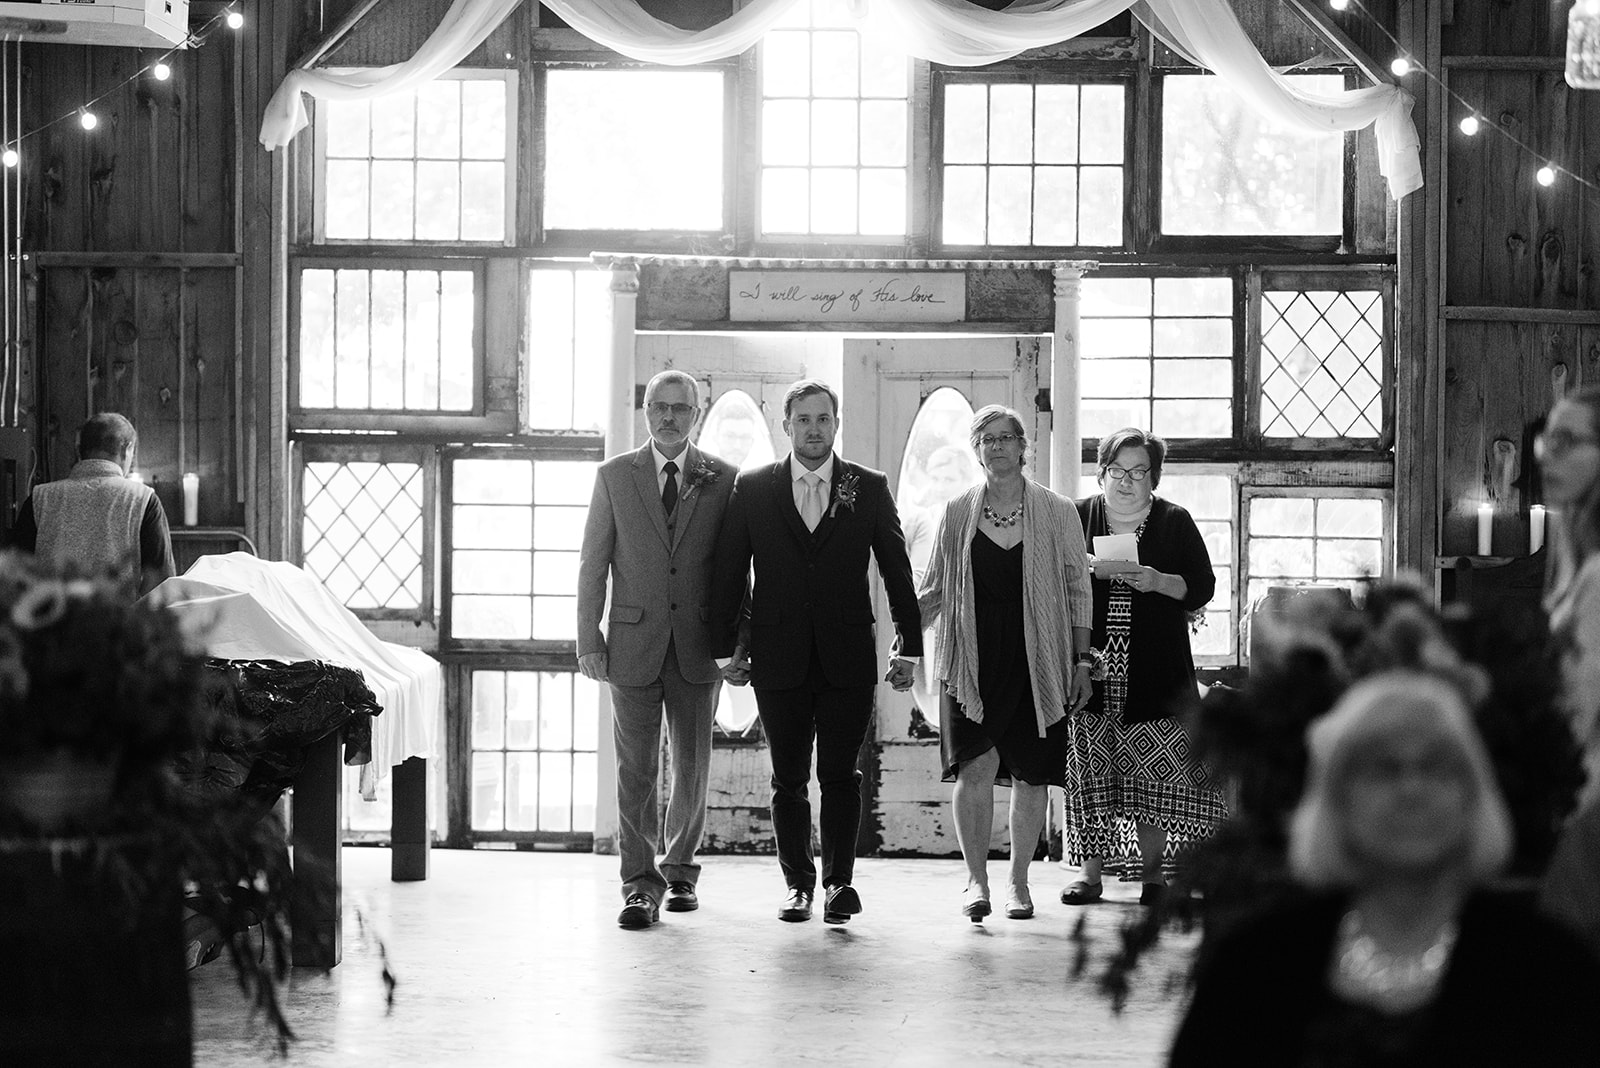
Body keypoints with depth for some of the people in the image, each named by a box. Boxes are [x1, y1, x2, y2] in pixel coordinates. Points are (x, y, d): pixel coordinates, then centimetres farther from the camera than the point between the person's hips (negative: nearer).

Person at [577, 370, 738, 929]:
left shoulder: (723, 479, 4)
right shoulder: (614, 476, 4)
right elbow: (592, 563, 4)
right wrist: (588, 638, -2)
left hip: (698, 647, 1)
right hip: (633, 644, -1)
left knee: (692, 766, 9)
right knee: (635, 768, -3)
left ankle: (679, 869, 25)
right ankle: (640, 884, 1)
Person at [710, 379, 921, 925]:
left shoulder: (870, 489, 5)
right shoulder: (752, 490, 5)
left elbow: (896, 571, 7)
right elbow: (728, 573, 8)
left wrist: (908, 647, 4)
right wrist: (728, 647, 5)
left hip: (847, 655, -1)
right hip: (779, 659, 1)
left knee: (840, 774, -3)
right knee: (788, 779, 6)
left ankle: (839, 880, 5)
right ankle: (799, 884, 15)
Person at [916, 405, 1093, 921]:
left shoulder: (1057, 513, 4)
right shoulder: (957, 514, 6)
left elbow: (1078, 592, 7)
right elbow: (934, 590, 13)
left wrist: (1082, 660, 4)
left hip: (1038, 663, 0)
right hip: (973, 662, 0)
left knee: (1030, 774, 5)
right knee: (975, 766, -15)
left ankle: (1018, 880, 20)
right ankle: (976, 879, -4)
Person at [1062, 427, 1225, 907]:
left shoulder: (1175, 522, 9)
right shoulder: (1078, 517, 10)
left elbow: (1203, 586, 6)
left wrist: (1159, 582, -12)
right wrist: (1092, 569, -13)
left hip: (1155, 670, -1)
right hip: (1092, 665, 1)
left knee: (1155, 772, -5)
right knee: (1089, 772, -2)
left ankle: (1153, 872, 3)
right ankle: (1091, 872, 4)